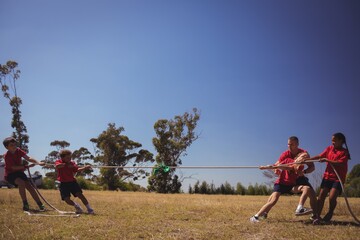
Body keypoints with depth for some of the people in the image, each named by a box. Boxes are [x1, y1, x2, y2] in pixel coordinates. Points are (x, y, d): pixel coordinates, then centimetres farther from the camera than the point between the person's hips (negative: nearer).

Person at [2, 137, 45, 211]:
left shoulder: (18, 151, -5)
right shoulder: (7, 156, -20)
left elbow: (28, 158, -17)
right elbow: (14, 167, -22)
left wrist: (38, 162, -31)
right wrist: (27, 166, -28)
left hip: (19, 172, 5)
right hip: (10, 174, -5)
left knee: (29, 186, -8)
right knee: (21, 183, -31)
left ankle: (40, 205, -5)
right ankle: (25, 204, -19)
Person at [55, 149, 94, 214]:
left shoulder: (72, 163, 3)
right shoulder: (58, 162, -3)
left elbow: (77, 169, -11)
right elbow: (57, 165, -28)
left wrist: (85, 167, -27)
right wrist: (66, 164, -35)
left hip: (72, 182, 1)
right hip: (64, 184, -1)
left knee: (80, 194, -14)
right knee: (67, 199, -7)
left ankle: (89, 209, -9)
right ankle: (76, 206, 23)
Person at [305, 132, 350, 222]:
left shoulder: (344, 152, -8)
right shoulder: (329, 148, 8)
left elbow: (340, 163, -20)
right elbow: (320, 156, 6)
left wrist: (326, 160, -23)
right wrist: (307, 159, -3)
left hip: (338, 178, -5)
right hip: (327, 176, 5)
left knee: (332, 197, -15)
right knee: (321, 196, 0)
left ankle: (329, 215, 10)